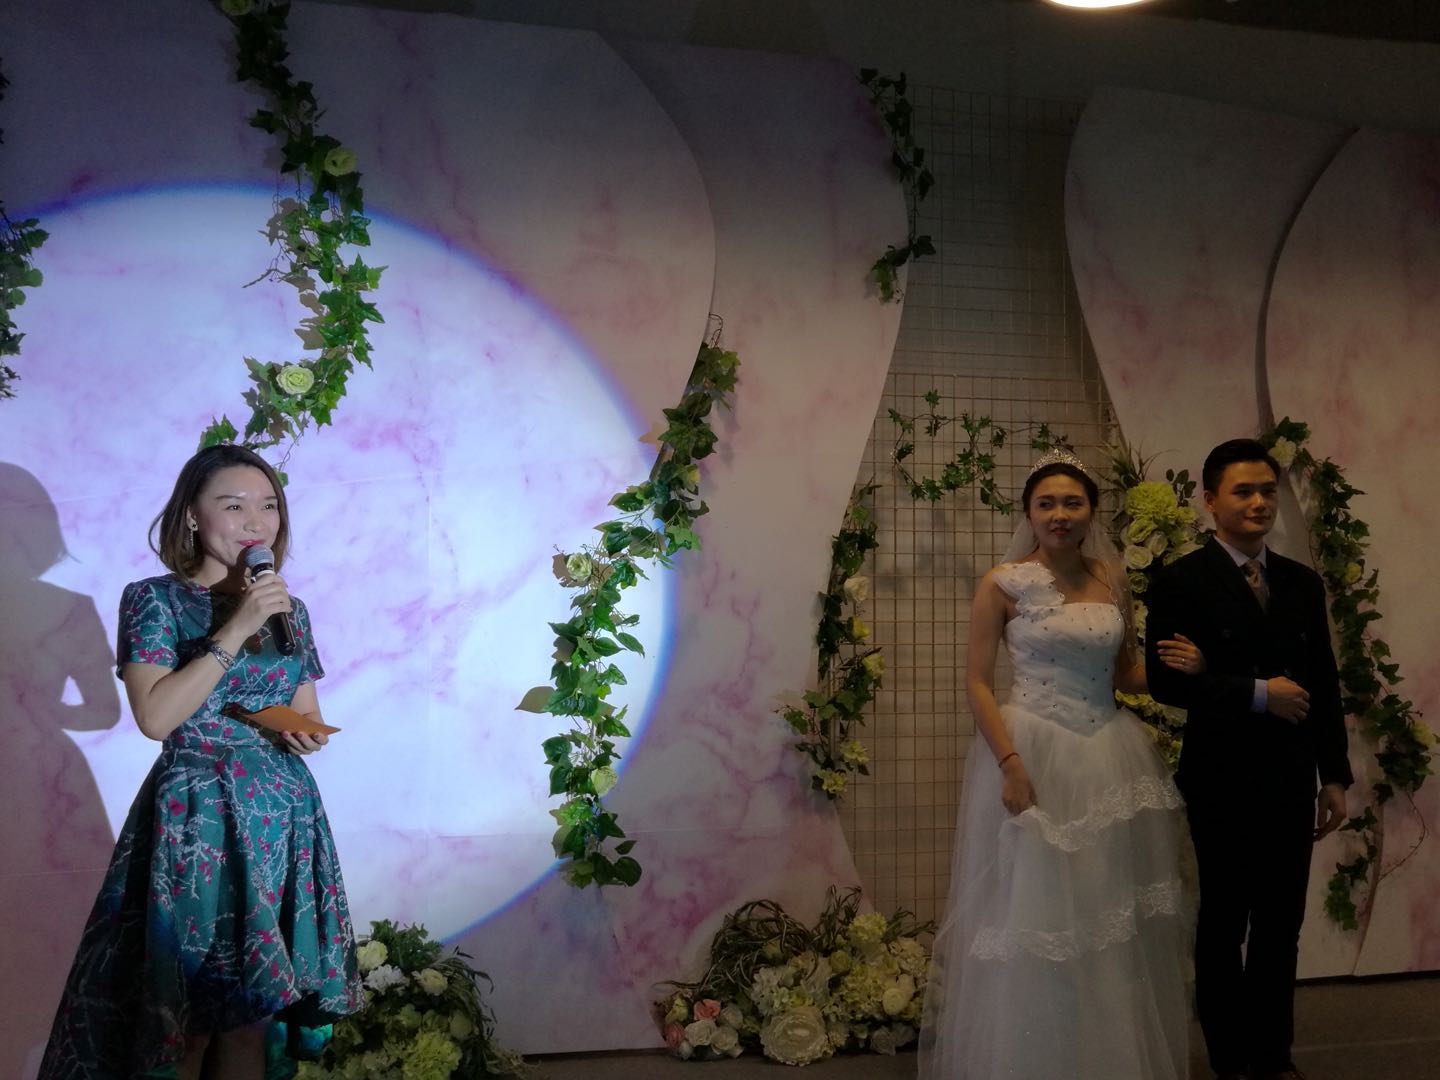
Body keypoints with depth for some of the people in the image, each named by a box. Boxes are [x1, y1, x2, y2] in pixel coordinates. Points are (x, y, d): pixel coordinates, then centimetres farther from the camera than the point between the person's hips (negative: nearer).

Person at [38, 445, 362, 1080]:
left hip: (285, 816, 5)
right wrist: (235, 630, -18)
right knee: (184, 1010, 0)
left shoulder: (288, 608, 10)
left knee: (252, 1002, 9)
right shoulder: (154, 599, -5)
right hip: (197, 819, -4)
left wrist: (306, 737, -5)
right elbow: (155, 716, -17)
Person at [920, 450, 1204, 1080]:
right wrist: (1012, 764, -18)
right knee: (1033, 916, 2)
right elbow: (977, 682, -7)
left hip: (1109, 761, 4)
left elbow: (1127, 675, 17)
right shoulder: (1003, 583, -4)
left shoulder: (1112, 579, 9)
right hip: (1032, 758, -4)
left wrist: (1178, 668, -3)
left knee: (1115, 921, 11)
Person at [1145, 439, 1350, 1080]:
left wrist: (1334, 776, 7)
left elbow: (1324, 687, 10)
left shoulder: (1304, 583, 10)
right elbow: (1165, 679, -15)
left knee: (1281, 927, 12)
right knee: (1223, 926, 8)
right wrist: (1257, 694, -17)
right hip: (1223, 781, -4)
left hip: (1291, 781, 5)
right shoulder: (1181, 582, -7)